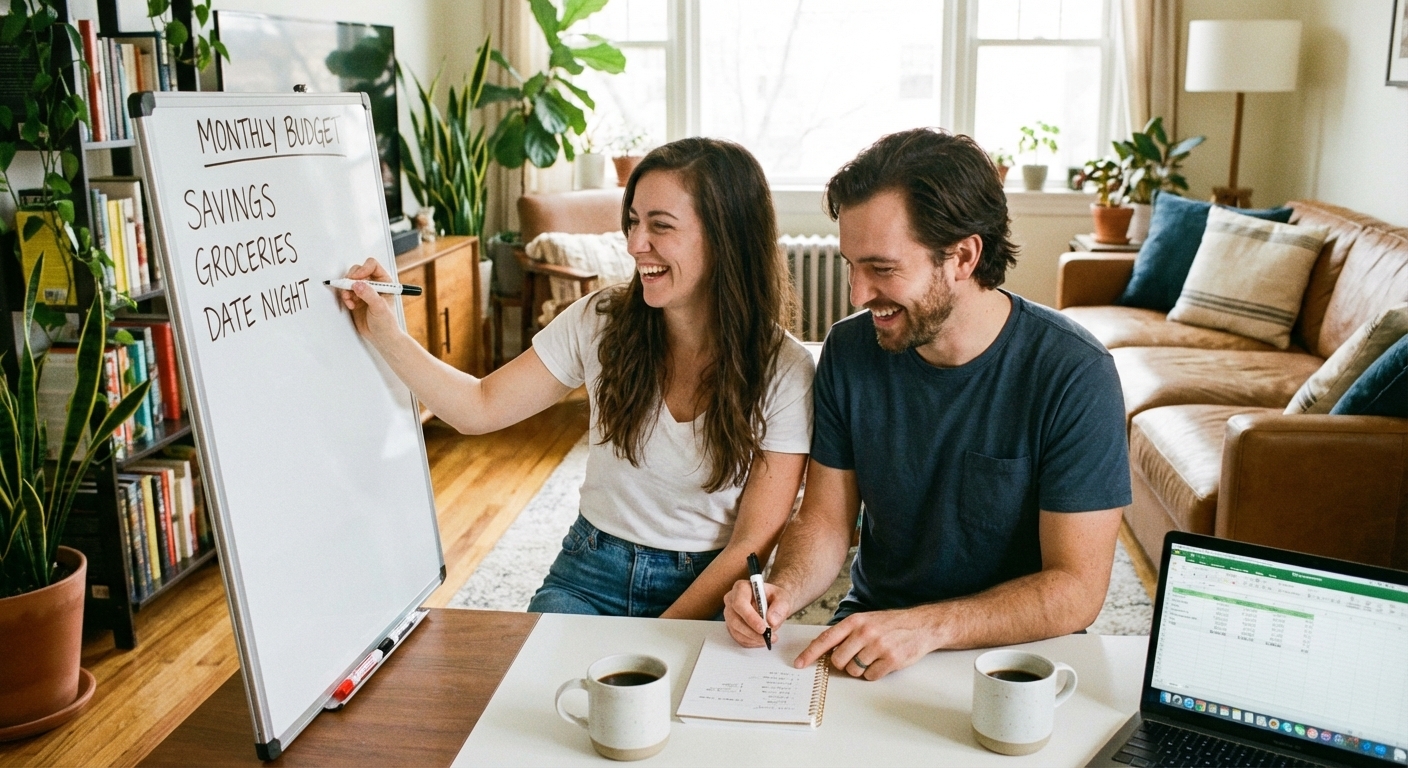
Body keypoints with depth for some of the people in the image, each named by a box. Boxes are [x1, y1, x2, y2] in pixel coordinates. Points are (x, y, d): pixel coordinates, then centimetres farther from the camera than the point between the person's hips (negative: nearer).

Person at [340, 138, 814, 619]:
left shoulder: (785, 374, -12)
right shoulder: (598, 323, -5)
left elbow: (752, 544, -10)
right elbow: (479, 408, 2)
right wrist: (386, 335, -12)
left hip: (707, 589, -2)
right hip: (589, 575, 2)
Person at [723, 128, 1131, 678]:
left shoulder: (1074, 375, -17)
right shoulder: (848, 351, -3)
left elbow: (1076, 590, -17)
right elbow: (825, 518, 3)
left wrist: (925, 627, -29)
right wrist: (782, 591, -19)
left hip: (1020, 650, -2)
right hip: (872, 622, 3)